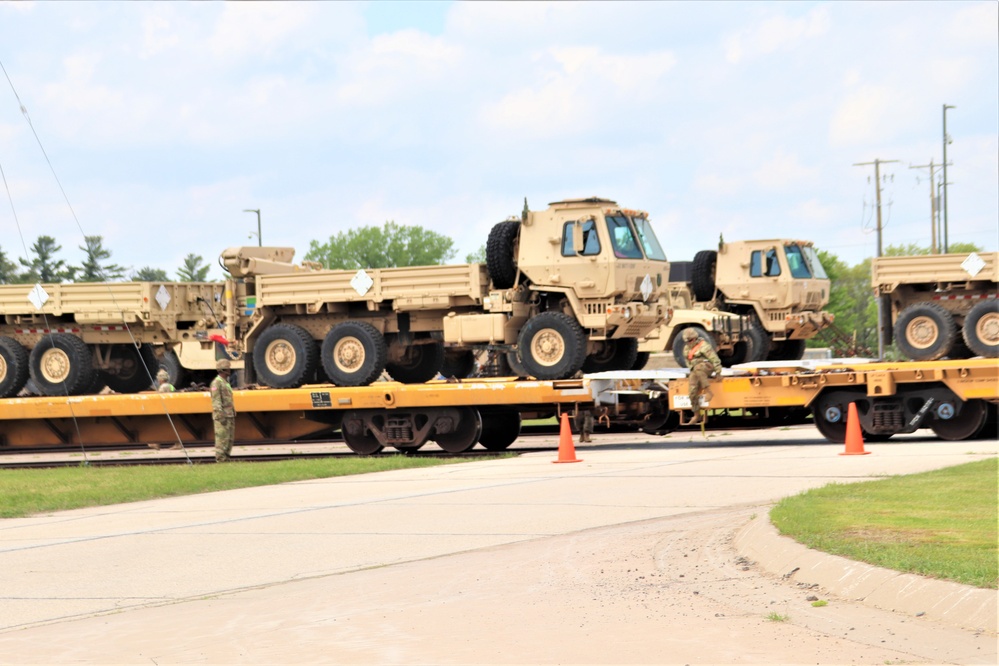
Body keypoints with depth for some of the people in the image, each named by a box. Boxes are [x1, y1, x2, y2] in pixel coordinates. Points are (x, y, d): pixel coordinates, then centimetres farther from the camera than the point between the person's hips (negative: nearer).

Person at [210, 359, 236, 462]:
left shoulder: (225, 382, 18)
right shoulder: (216, 383, -12)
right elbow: (216, 401, -18)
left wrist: (232, 415, 21)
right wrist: (221, 416, -23)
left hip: (229, 415, 9)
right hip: (222, 415, -9)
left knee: (229, 438, 8)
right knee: (222, 438, -9)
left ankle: (226, 459, 12)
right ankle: (220, 460, -7)